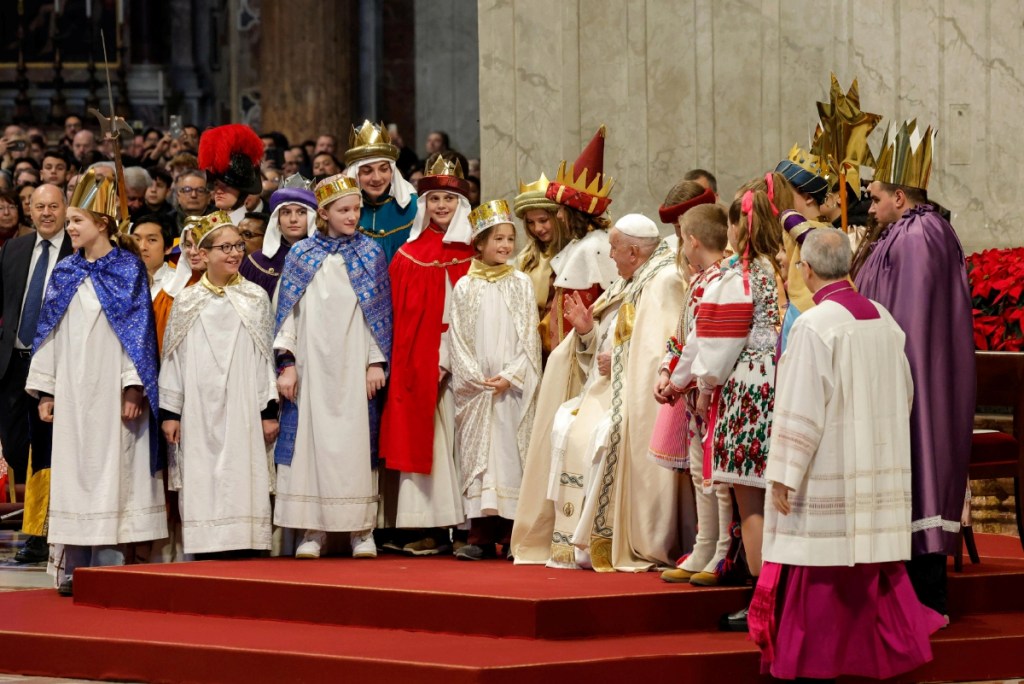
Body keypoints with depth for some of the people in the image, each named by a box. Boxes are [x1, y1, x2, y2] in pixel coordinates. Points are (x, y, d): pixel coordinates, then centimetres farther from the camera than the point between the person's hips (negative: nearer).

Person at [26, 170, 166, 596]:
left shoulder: (127, 270, -1)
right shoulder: (66, 273, 12)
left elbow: (137, 329, -6)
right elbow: (50, 332, 13)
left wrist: (133, 389, -13)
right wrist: (45, 391, 8)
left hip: (110, 387, -5)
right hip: (71, 388, 5)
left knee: (110, 466, -6)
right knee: (72, 467, 3)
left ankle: (108, 566, -3)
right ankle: (76, 567, 7)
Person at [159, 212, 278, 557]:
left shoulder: (255, 299, 8)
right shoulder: (186, 302, 9)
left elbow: (266, 357, 7)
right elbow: (172, 359, 9)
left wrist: (269, 410, 1)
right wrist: (169, 411, 4)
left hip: (243, 410, -1)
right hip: (198, 410, 1)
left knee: (242, 481, -7)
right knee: (201, 485, -3)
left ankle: (242, 549, -6)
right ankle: (205, 552, -1)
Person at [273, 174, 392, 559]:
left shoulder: (370, 254, 7)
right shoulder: (301, 255, 7)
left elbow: (380, 311, 5)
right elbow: (287, 311, 5)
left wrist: (377, 362, -3)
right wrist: (287, 363, -3)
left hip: (354, 366, 0)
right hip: (312, 364, 0)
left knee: (357, 438, -3)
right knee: (311, 437, -3)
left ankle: (362, 531, 1)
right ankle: (313, 531, 0)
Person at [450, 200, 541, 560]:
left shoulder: (521, 284, 5)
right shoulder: (464, 287, 6)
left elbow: (529, 338, 2)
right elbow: (458, 340, 4)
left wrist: (509, 377, -9)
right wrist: (477, 378, -8)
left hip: (513, 388, -1)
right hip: (474, 389, 1)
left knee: (512, 455, -3)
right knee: (477, 457, -2)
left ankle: (512, 535, -1)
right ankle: (481, 535, -2)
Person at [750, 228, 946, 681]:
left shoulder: (814, 327, -17)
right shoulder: (882, 319, 5)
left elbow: (801, 411, -18)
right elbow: (904, 393, 13)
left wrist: (783, 476, -14)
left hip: (827, 478, -7)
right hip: (880, 471, 7)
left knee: (820, 570, 1)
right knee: (874, 567, 13)